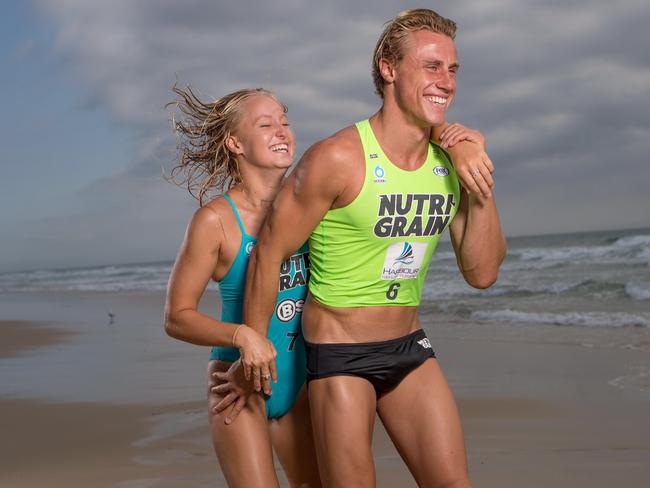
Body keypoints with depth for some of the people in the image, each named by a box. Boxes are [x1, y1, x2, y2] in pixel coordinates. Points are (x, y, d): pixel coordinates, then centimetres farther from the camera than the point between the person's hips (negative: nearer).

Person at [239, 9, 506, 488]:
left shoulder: (452, 158, -1)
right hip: (339, 354, -6)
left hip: (410, 347, 6)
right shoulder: (339, 159, -19)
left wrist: (482, 190, -13)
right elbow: (269, 251, -11)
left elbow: (482, 273, 0)